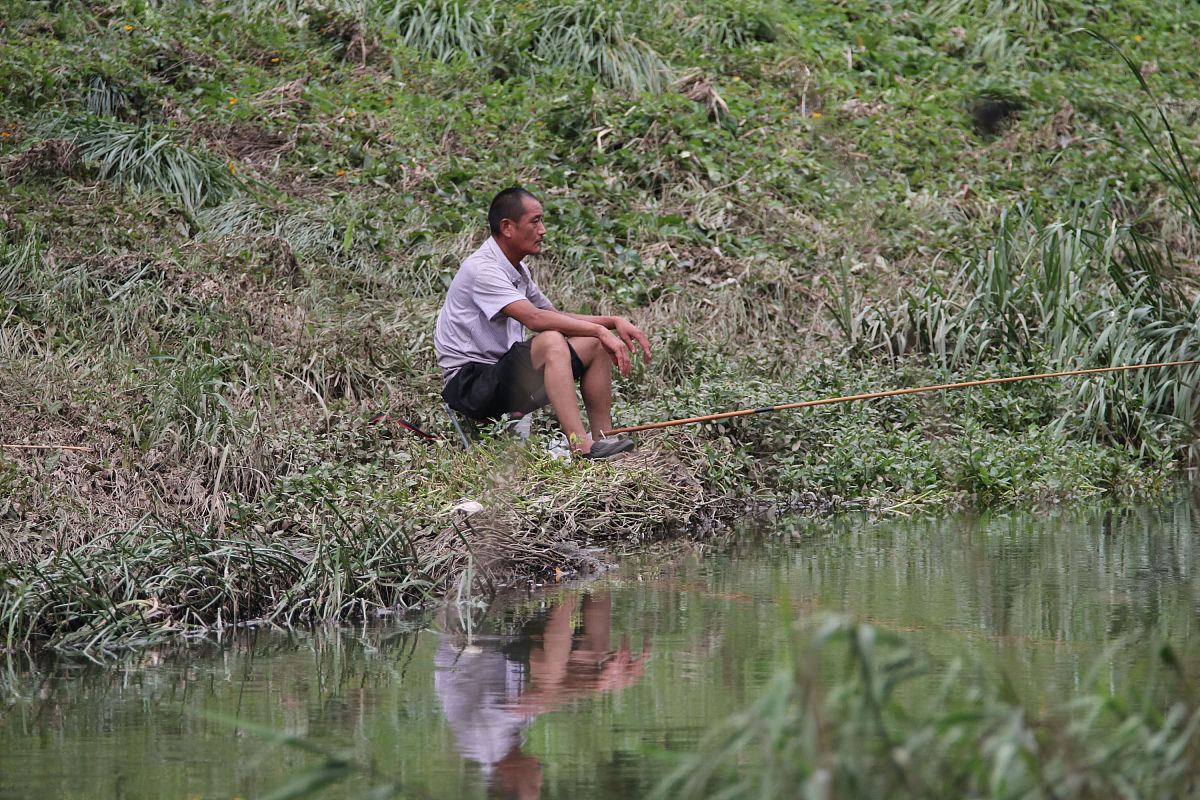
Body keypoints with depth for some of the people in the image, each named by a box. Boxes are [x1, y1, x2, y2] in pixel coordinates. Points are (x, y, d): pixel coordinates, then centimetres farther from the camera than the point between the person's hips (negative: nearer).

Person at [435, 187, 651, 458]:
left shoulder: (518, 270, 14)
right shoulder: (481, 270, -19)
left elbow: (556, 316, 20)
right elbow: (535, 319, -29)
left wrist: (614, 322, 5)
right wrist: (600, 330, -27)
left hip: (502, 372, 10)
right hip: (468, 383, -10)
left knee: (594, 345, 2)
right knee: (552, 341, -32)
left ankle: (603, 437, -2)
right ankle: (580, 445, -39)